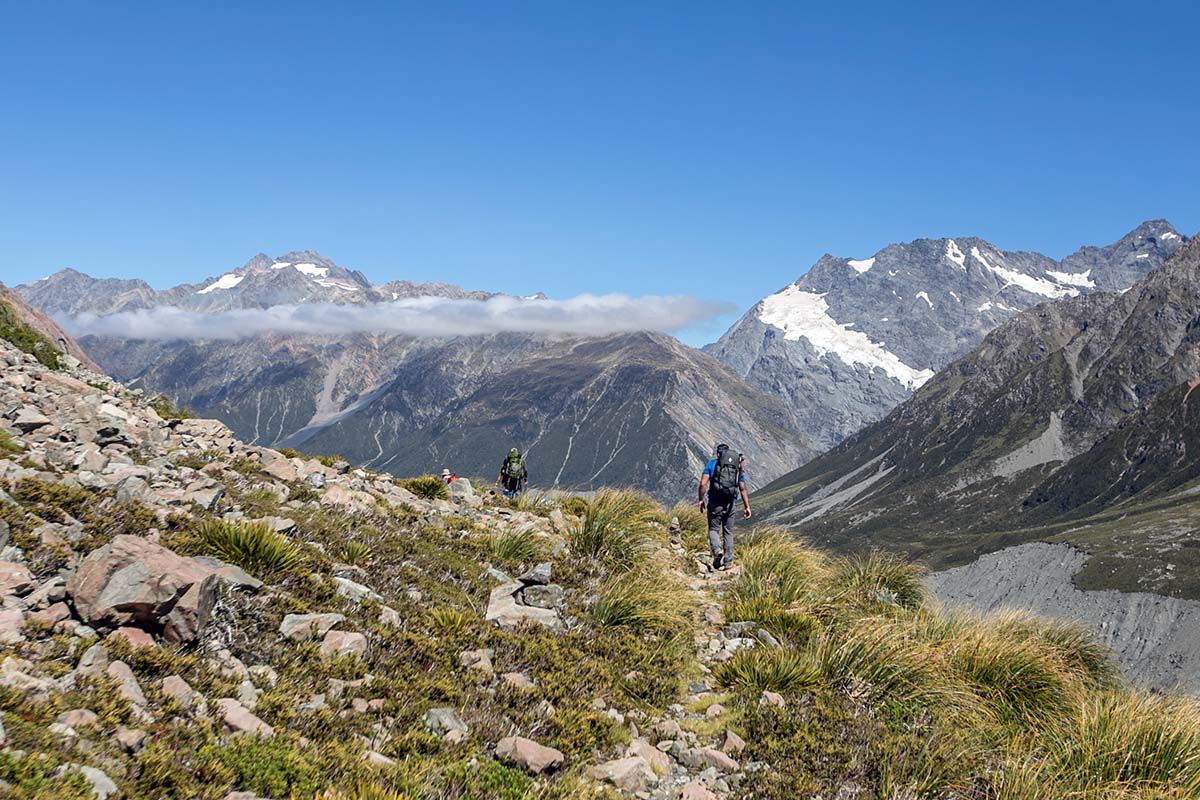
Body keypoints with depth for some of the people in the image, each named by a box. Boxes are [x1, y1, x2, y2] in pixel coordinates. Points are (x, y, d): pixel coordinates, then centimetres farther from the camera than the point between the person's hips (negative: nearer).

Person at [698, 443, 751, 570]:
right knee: (728, 532, 14)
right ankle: (728, 561, 12)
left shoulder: (712, 463, 3)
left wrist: (701, 500, 3)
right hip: (730, 503, 3)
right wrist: (747, 507, 5)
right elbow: (743, 488, 5)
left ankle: (717, 550, -18)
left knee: (714, 529, 9)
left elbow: (703, 484, -7)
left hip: (715, 502, -3)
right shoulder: (738, 466, 12)